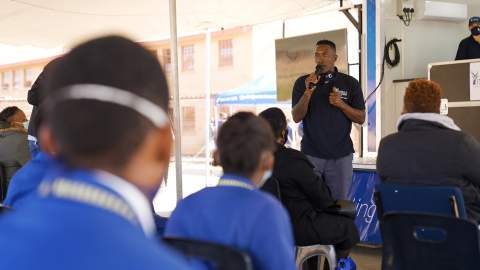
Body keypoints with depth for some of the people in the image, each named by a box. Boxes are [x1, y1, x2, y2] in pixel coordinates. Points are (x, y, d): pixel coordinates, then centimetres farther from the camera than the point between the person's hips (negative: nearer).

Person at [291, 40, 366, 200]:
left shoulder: (350, 83, 3)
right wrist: (308, 92, -19)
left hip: (341, 155, 0)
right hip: (311, 154, 0)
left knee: (339, 202, 5)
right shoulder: (302, 83, 3)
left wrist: (341, 104, -14)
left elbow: (361, 119, 3)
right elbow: (296, 118, -4)